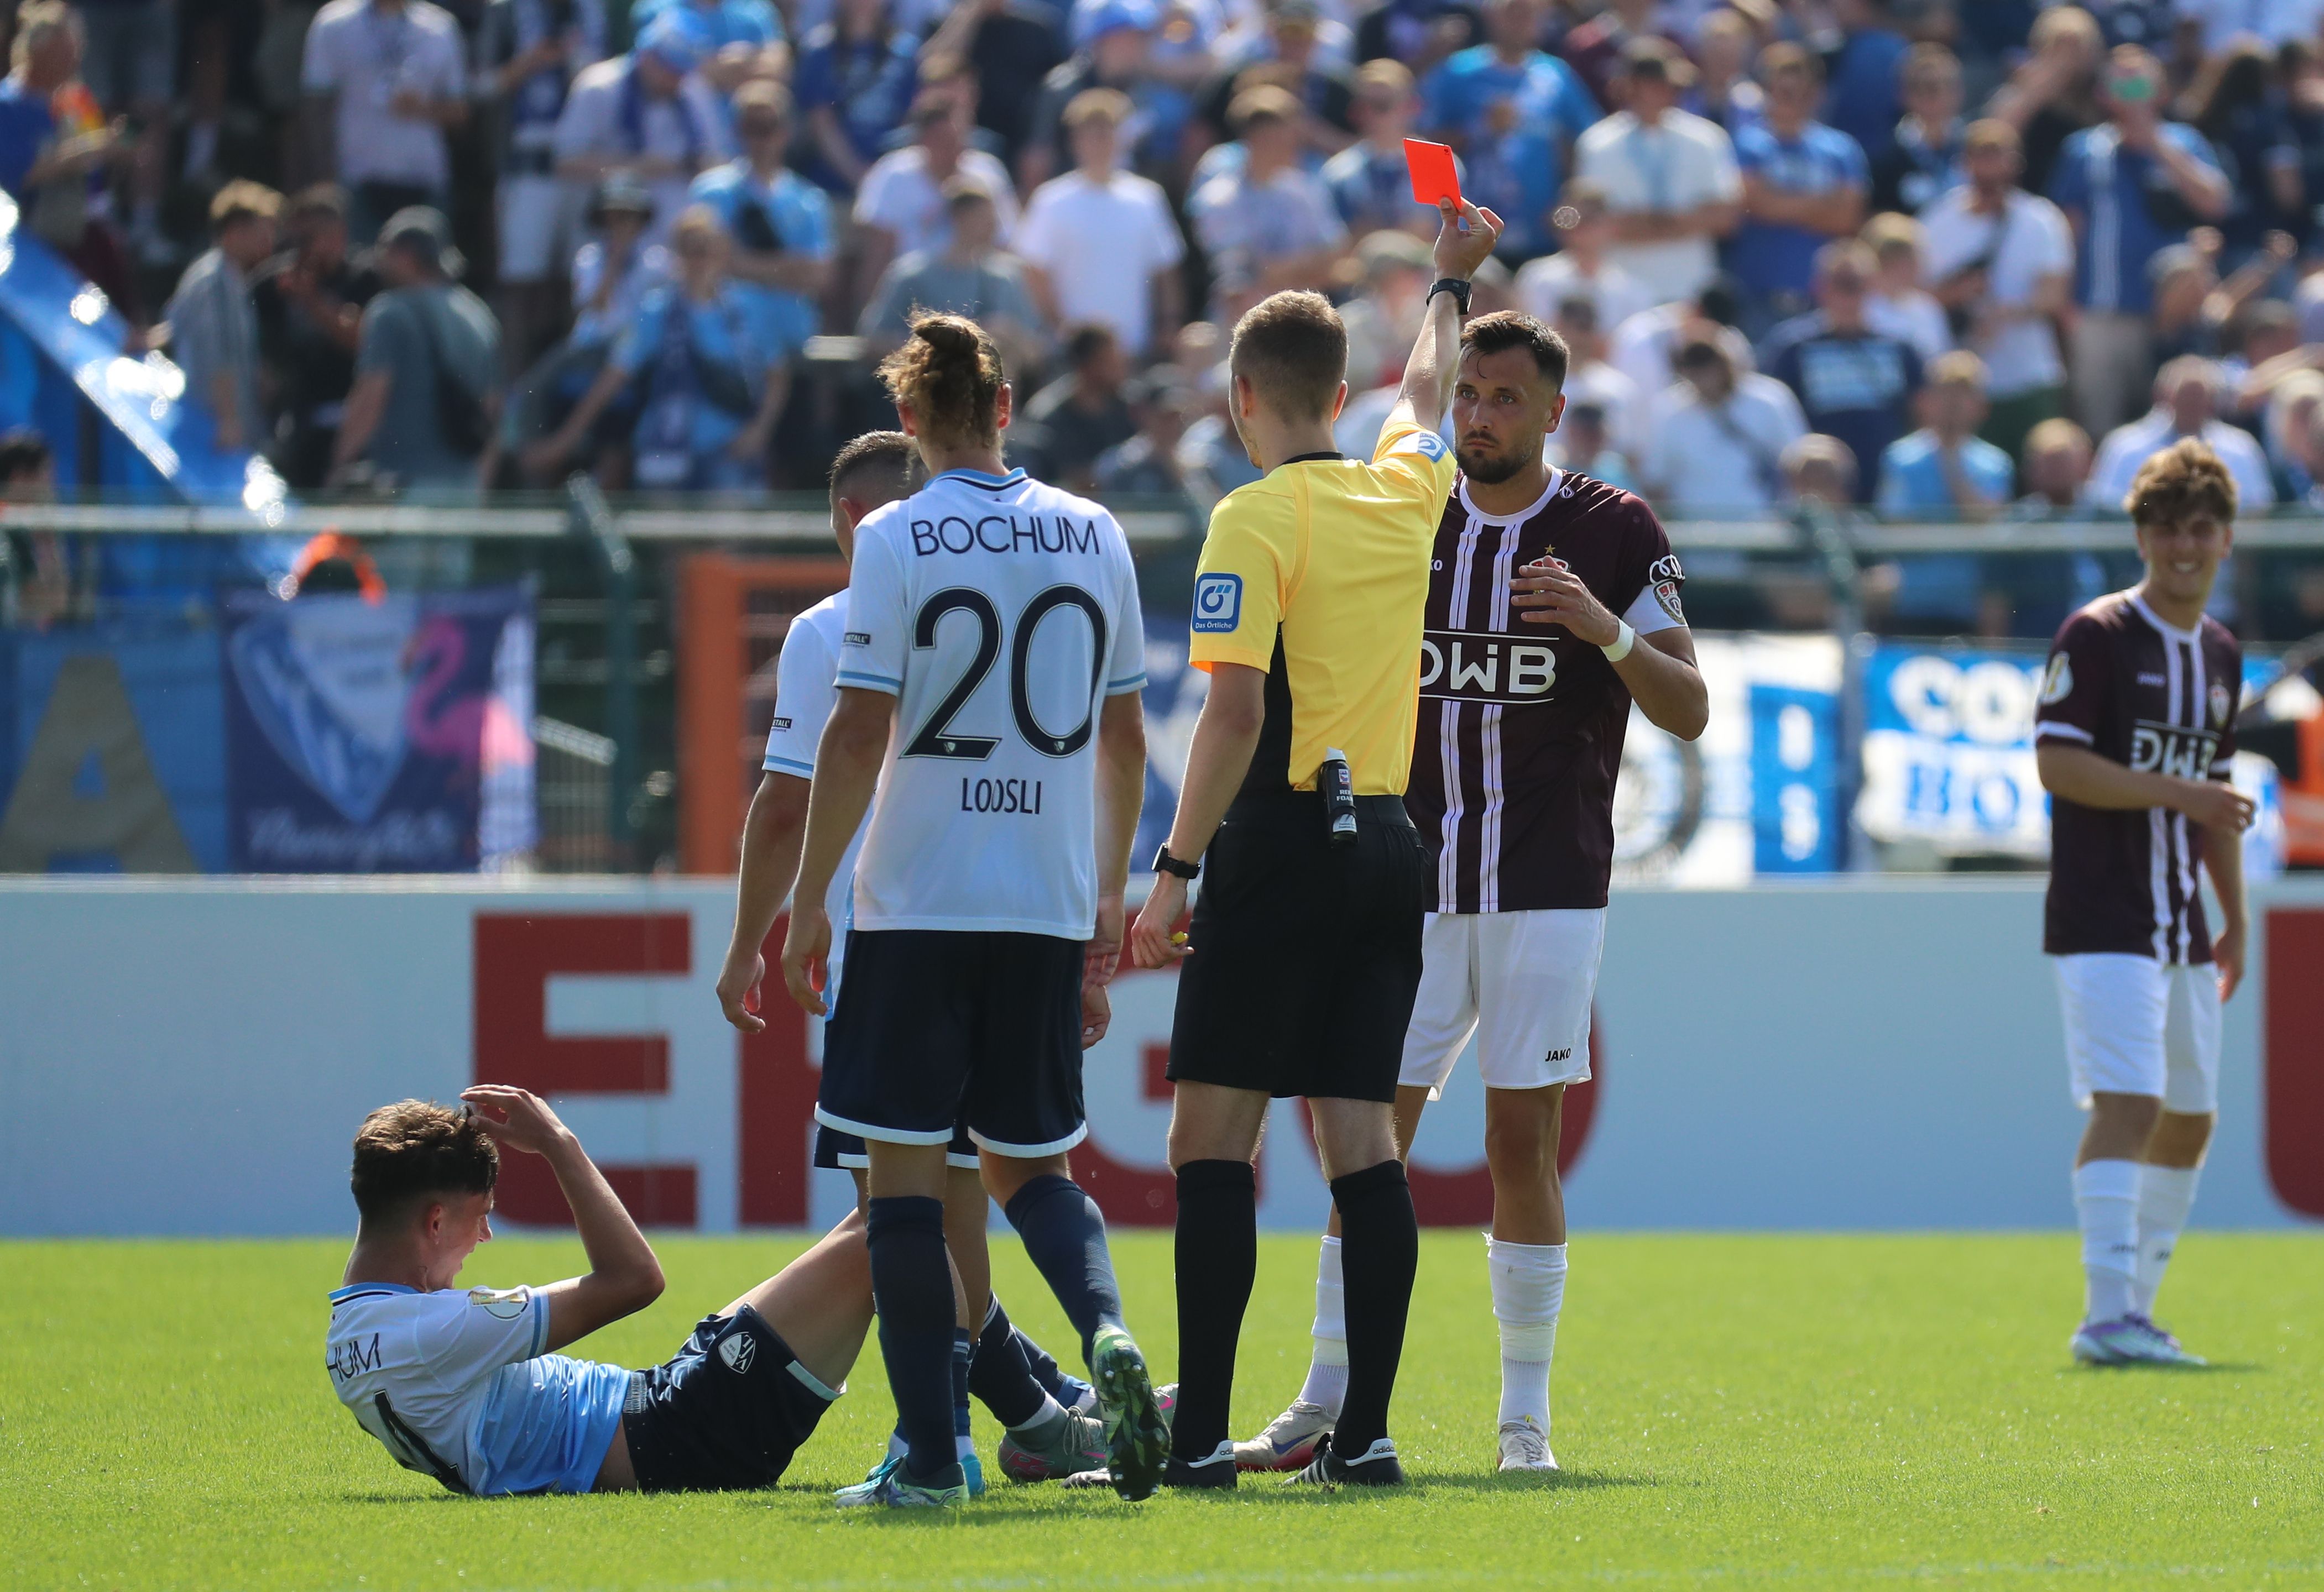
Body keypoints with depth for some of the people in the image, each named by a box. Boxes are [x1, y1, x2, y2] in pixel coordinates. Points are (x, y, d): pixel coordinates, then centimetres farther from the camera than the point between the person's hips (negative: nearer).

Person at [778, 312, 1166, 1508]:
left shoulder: (897, 540, -6)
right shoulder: (1091, 536, 7)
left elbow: (858, 736, -10)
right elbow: (1125, 737, 12)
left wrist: (809, 898, -3)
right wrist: (1109, 896, 22)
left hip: (917, 903, -4)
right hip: (1050, 904, 4)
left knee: (904, 1172, 2)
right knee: (1036, 1161, 16)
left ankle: (929, 1454, -3)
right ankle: (1106, 1335, -12)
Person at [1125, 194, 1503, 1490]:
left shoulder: (1257, 520, -9)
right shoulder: (1405, 494, 10)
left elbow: (1236, 712, -17)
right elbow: (1428, 394, 33)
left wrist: (1174, 872, -15)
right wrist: (1452, 280, 51)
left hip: (1284, 839, -6)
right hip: (1388, 843, 6)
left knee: (1213, 1142, -5)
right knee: (1365, 1143, 6)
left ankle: (1201, 1432, -10)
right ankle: (1366, 1431, 3)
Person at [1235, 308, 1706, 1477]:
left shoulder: (1615, 534, 0)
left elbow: (1688, 712, -4)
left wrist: (1606, 630, -20)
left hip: (1546, 891, -3)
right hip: (1413, 887, 3)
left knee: (1522, 1141, -4)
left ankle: (1525, 1416, 5)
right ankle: (1328, 1404, 4)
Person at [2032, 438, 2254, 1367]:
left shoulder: (2220, 655, 15)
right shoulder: (2096, 637, -8)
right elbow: (2057, 764, -15)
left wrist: (2236, 915, 23)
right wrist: (2178, 792, -22)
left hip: (2181, 928, 8)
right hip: (2102, 923, -8)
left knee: (2190, 1118, 11)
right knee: (2128, 1105, -19)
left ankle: (2133, 1309, 21)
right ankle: (2107, 1314, -24)